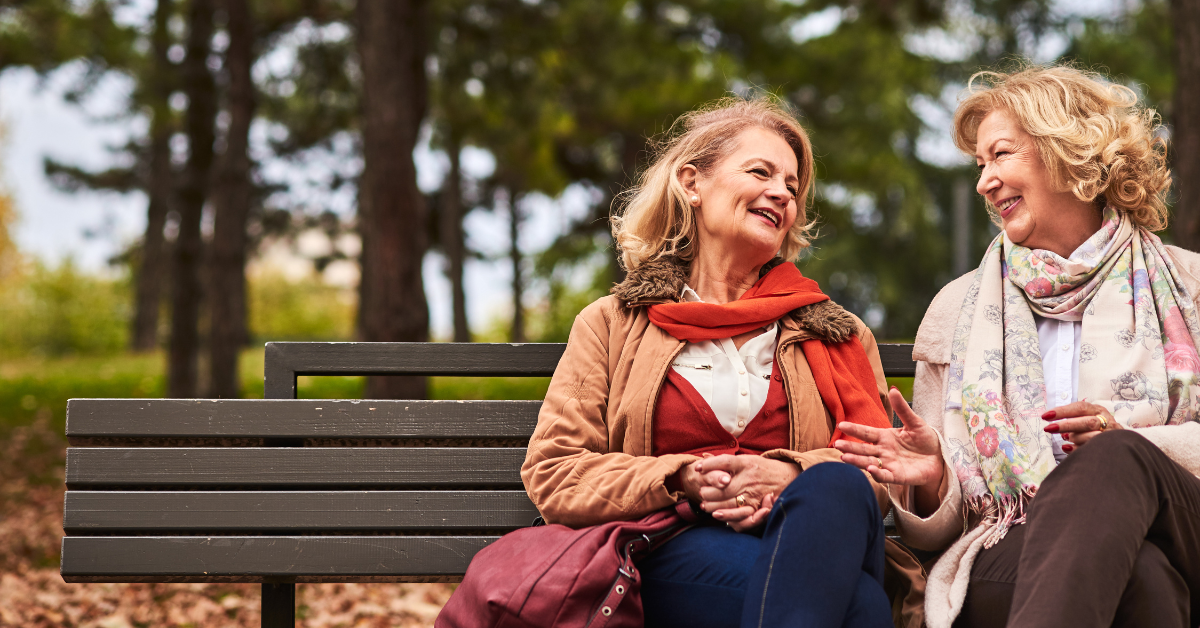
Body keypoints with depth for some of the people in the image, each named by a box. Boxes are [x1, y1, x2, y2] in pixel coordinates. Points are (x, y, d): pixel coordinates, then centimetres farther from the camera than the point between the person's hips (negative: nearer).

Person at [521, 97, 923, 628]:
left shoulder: (834, 334, 26)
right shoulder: (613, 325, 21)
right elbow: (551, 474, 10)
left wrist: (793, 474, -10)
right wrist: (682, 480, -7)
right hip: (674, 555, -4)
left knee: (836, 487, -39)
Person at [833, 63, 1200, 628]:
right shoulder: (958, 307, 20)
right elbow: (938, 526, 17)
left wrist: (1124, 432, -9)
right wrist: (932, 480, -7)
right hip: (1013, 553, -1)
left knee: (1117, 456, -37)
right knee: (1138, 575, -40)